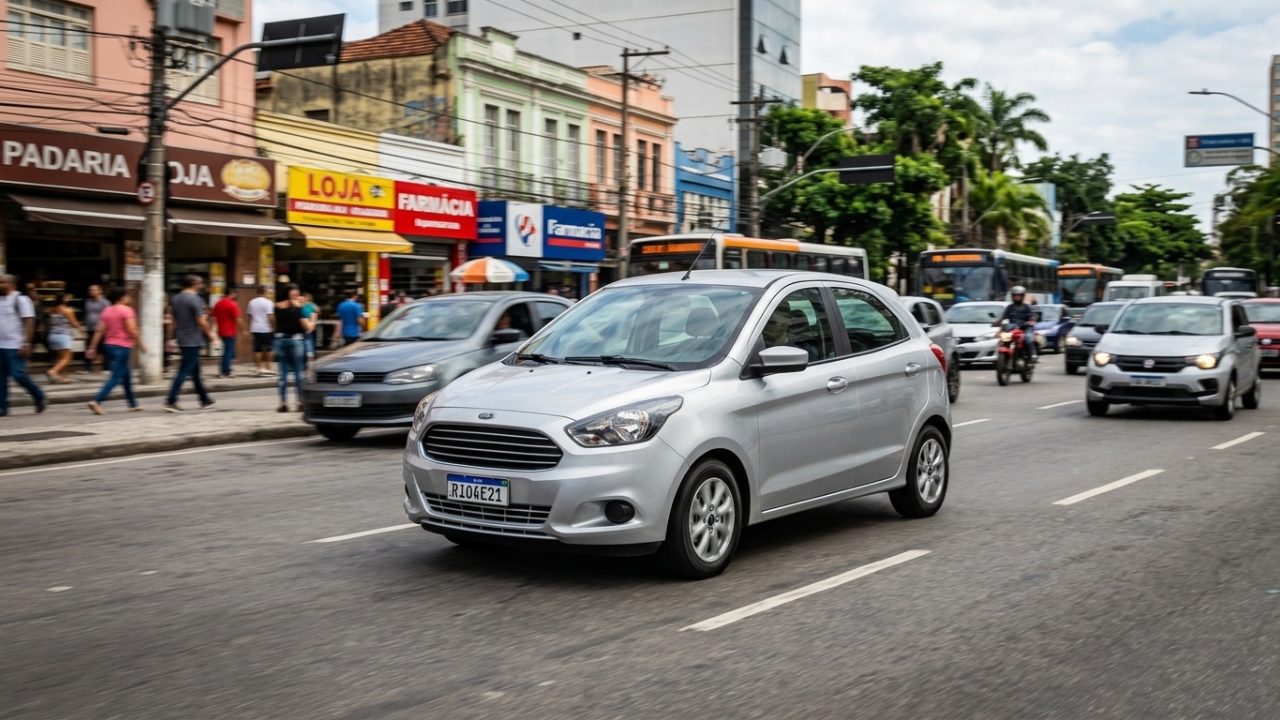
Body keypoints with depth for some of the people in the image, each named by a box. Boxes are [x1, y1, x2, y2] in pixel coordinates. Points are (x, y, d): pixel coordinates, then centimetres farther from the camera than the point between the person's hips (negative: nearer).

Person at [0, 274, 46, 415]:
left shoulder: (20, 299, -8)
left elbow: (30, 323, -13)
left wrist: (26, 344, -20)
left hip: (15, 346, -8)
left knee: (18, 374, -9)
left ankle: (39, 397, 9)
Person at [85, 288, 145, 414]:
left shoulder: (106, 311, 10)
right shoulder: (126, 310, -10)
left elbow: (99, 331, 5)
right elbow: (132, 330, -18)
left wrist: (92, 347, 5)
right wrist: (140, 345, -9)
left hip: (109, 346, 8)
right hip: (122, 347, -8)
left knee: (127, 376, 17)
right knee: (116, 377, -8)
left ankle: (133, 404, 22)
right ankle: (96, 401, -20)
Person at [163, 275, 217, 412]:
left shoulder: (175, 299, 10)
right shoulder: (195, 299, -15)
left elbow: (174, 321, 15)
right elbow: (201, 321, -17)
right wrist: (210, 333, -2)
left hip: (182, 340, 9)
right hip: (193, 341, -9)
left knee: (195, 370, 16)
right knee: (184, 371, -7)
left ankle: (205, 400, 24)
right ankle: (170, 401, -12)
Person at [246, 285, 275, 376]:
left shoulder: (252, 302, 10)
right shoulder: (268, 302, -9)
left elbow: (250, 316, 13)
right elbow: (271, 317, -16)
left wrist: (250, 329, 18)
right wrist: (273, 327, -9)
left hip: (255, 329, 5)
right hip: (266, 329, -5)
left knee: (257, 349, 5)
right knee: (268, 349, 5)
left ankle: (260, 368, 2)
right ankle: (267, 367, 7)